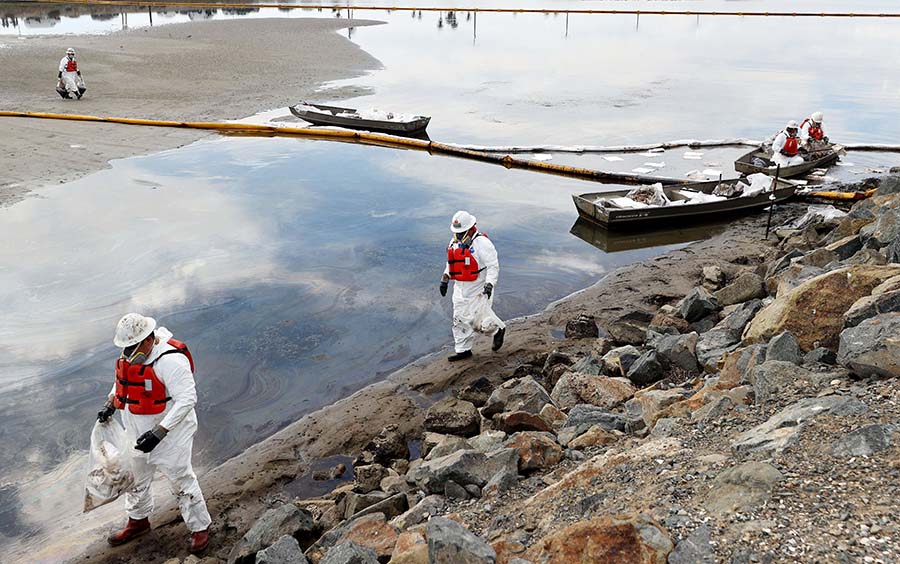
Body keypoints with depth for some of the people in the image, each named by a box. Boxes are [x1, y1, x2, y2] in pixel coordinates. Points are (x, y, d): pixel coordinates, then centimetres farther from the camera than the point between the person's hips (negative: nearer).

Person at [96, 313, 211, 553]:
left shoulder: (170, 359, -30)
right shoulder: (131, 353, -3)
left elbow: (187, 399, -31)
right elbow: (123, 379, 18)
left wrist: (159, 432, -33)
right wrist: (110, 404, 2)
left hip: (170, 432, -8)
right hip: (138, 431, 8)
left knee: (181, 480, 4)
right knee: (135, 478, 23)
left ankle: (200, 528, 22)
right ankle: (138, 522, 47)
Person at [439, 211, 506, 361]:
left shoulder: (481, 242, -18)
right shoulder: (455, 242, 8)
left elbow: (493, 265, -20)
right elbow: (451, 262, 23)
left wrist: (489, 284, -29)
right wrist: (445, 278, 16)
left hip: (478, 290, -7)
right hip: (460, 288, 8)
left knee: (478, 320, -4)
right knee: (460, 319, 10)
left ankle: (499, 329, 26)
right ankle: (463, 350, 22)